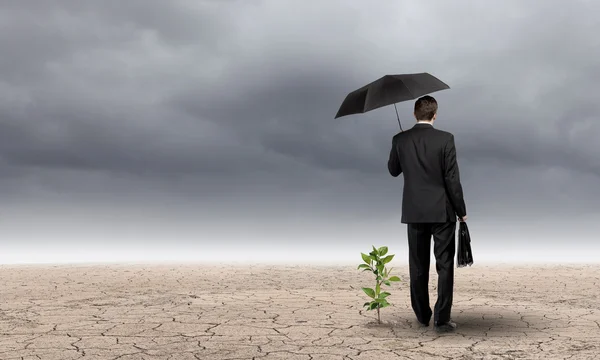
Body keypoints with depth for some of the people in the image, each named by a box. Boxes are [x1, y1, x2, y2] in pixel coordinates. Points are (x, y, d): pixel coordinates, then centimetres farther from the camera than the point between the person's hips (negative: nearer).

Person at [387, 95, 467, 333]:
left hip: (414, 212, 3)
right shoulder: (445, 139, -10)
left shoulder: (400, 140, -2)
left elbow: (393, 171, 13)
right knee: (445, 266, 4)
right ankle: (442, 319, 3)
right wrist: (461, 211, -1)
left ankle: (423, 316, 20)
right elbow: (452, 179, -11)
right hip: (442, 211, -3)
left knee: (418, 267, 12)